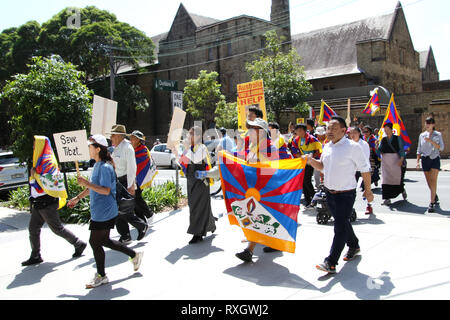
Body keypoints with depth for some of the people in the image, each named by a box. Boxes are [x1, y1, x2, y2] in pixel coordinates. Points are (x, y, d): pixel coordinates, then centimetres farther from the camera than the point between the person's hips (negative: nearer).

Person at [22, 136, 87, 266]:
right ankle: (35, 256, 17)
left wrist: (34, 175, -16)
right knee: (33, 228, 9)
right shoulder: (40, 161, 13)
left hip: (46, 203, -10)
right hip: (38, 202, 10)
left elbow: (47, 182, -24)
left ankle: (79, 244, 13)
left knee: (57, 228, 0)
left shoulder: (48, 162, -17)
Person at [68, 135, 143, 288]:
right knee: (104, 241, 18)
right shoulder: (97, 165, 12)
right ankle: (134, 255, 28)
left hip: (104, 213, -10)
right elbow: (93, 187, 22)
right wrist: (78, 198, 21)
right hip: (98, 212, 10)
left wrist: (86, 183, -27)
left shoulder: (105, 167, -20)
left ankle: (101, 276, 18)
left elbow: (106, 190, -26)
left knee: (95, 242, 1)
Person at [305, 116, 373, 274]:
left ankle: (331, 263, -3)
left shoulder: (352, 147, -13)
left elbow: (365, 169, -6)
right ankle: (354, 246, 45)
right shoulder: (327, 146, 6)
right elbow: (322, 166, 17)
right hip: (330, 192, 7)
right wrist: (311, 160, -3)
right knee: (342, 222, 21)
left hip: (346, 194, -7)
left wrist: (368, 190, -1)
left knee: (340, 227, -6)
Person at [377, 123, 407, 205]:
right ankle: (387, 198, -1)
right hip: (385, 161, 2)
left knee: (397, 177, 2)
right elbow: (379, 150, 9)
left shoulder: (397, 138, 2)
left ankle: (402, 190, 35)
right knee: (386, 179, -3)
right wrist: (377, 148, -13)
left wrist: (401, 159, -16)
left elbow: (401, 149, -3)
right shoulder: (383, 139, 10)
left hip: (395, 160, -2)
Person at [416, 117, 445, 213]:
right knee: (429, 182, 7)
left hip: (435, 159, -3)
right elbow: (419, 149, 12)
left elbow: (441, 148, -6)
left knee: (433, 181, -14)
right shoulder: (422, 135, 9)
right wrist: (418, 161, 4)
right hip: (425, 159, 3)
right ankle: (435, 196, 34)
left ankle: (432, 203, -14)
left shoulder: (438, 134, 3)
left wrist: (431, 141, -18)